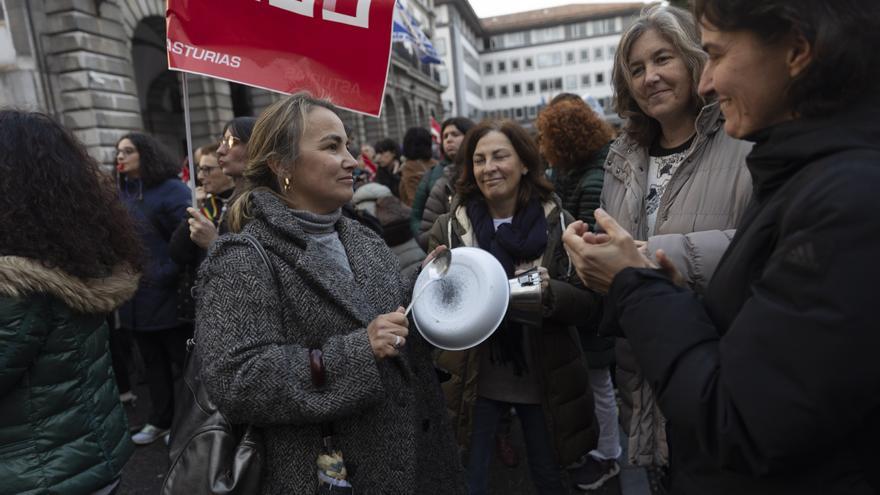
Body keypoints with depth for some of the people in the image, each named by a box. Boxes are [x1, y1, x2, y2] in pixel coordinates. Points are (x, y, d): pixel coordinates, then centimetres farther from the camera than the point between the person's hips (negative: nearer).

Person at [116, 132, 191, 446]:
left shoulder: (171, 190, -9)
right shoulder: (121, 193, 11)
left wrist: (165, 275, -23)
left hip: (167, 296, -7)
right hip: (136, 297, 7)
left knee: (184, 360, 5)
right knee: (153, 362, 17)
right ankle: (160, 421, 31)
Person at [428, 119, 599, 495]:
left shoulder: (558, 223, -6)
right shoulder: (449, 227, -5)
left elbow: (585, 302, -7)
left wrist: (550, 293, -27)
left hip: (543, 380, 0)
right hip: (474, 380, 0)